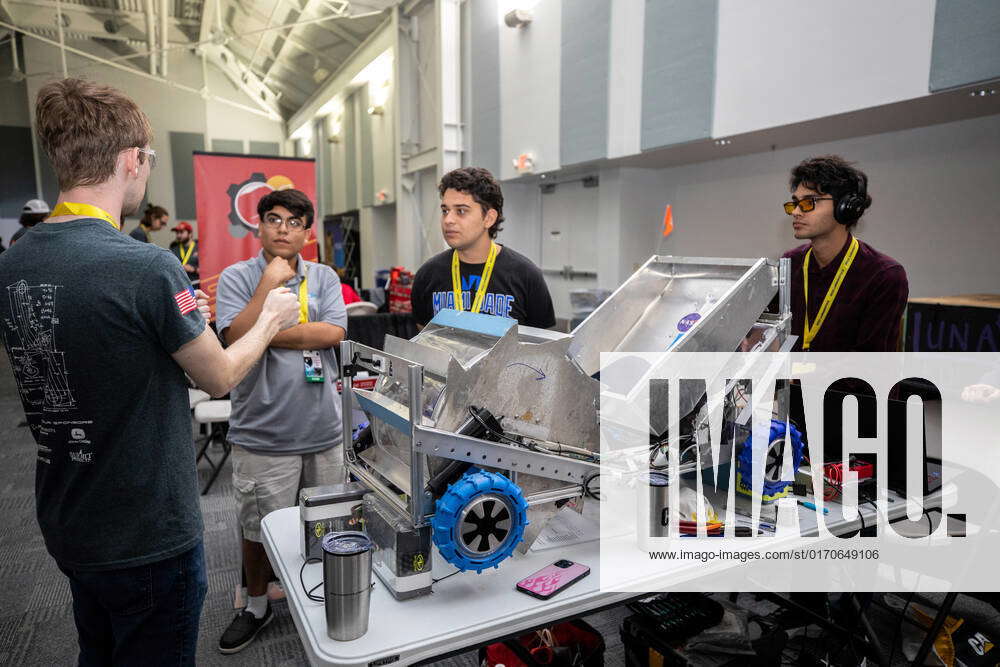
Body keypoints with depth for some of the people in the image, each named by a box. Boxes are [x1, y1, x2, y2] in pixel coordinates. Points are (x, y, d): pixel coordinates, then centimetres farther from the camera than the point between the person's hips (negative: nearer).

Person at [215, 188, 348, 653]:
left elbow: (333, 333, -10)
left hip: (322, 427, 2)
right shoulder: (237, 277, -1)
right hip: (263, 432, -2)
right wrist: (270, 281, -18)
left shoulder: (324, 278, 5)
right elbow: (237, 337, -15)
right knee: (259, 529, 12)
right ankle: (256, 605, 36)